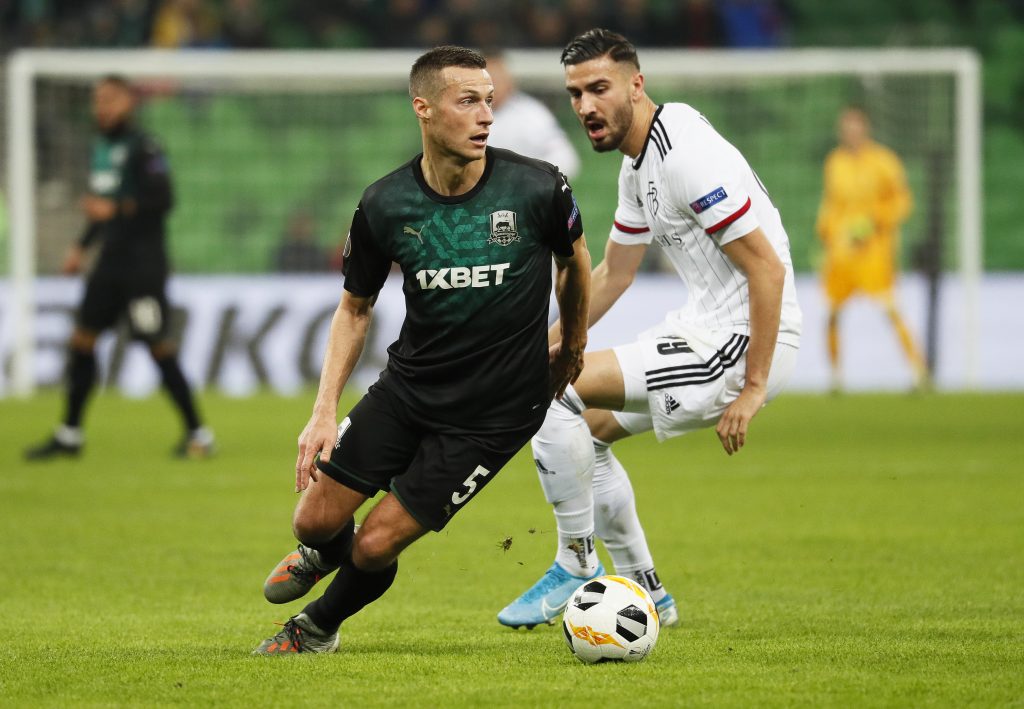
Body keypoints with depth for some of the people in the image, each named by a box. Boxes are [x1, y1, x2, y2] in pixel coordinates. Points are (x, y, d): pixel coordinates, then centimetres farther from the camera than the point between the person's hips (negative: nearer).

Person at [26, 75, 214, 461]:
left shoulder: (142, 147, -12)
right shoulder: (101, 146, 13)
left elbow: (163, 199, -19)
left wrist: (116, 208, -24)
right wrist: (81, 246, 21)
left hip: (143, 262, -8)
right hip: (111, 260, 8)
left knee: (159, 346, -7)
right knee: (82, 339, 7)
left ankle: (198, 434, 0)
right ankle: (69, 435, 15)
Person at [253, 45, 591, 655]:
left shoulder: (538, 188, -16)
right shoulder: (384, 206, -10)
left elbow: (574, 260, 7)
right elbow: (356, 308, 5)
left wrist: (572, 346, 19)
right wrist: (326, 411, -4)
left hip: (493, 413, -2)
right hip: (408, 387, 2)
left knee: (375, 546, -5)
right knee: (316, 520, 2)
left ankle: (319, 627, 29)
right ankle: (322, 556, 43)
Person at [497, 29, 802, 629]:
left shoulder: (688, 156, -20)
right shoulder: (637, 165, 12)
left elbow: (767, 268, -22)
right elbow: (613, 274, 25)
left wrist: (753, 389, -22)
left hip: (743, 344, -10)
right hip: (706, 330, 10)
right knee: (585, 425, 23)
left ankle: (577, 564, -2)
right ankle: (646, 593, 27)